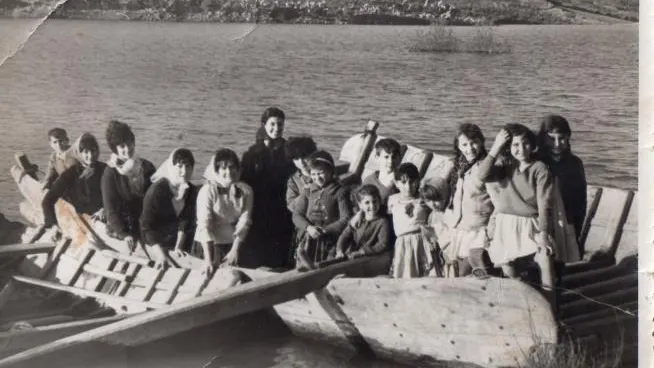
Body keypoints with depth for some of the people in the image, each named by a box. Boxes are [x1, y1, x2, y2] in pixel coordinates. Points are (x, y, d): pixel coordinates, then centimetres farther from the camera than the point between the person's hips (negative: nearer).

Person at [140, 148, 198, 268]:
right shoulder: (157, 190, -21)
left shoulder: (192, 191, -6)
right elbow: (147, 226, -20)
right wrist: (160, 255, -28)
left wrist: (179, 248, -14)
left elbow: (186, 222, -3)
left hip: (179, 242, 5)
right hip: (156, 243, -5)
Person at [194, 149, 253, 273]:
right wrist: (208, 258, -27)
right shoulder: (207, 191, -11)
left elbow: (244, 222, -6)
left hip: (233, 243, 2)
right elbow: (204, 225, -18)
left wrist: (235, 249, -16)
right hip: (209, 243, -2)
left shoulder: (245, 191, -3)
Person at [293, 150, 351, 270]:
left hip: (329, 243, -4)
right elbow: (297, 215, 9)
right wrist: (308, 227, -10)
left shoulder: (340, 192, 1)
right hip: (306, 243, 4)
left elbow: (346, 218, -6)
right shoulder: (309, 192, 14)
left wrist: (325, 230, -15)